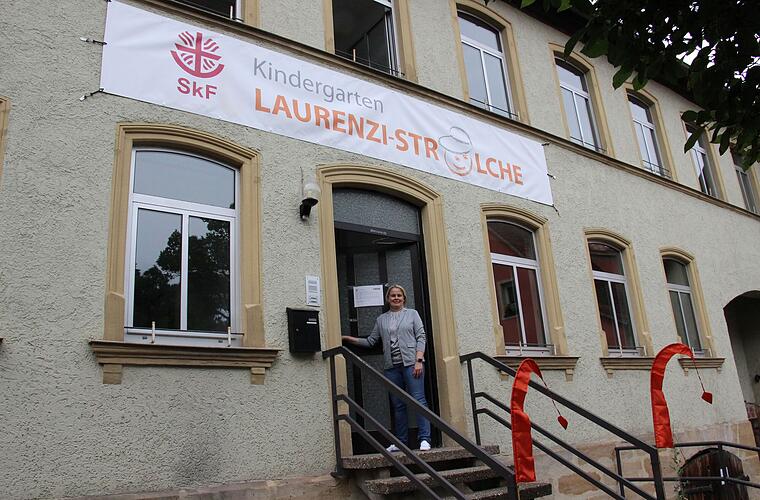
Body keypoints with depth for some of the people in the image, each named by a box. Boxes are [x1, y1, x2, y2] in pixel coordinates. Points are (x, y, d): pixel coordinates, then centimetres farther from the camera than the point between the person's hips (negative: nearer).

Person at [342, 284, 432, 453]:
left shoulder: (412, 314, 9)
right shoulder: (381, 319, 17)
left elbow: (421, 338, 1)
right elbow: (370, 341, 16)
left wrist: (419, 361, -10)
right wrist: (349, 339, 8)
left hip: (411, 363, -3)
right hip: (391, 366, 3)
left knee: (419, 400, -8)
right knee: (398, 405, 6)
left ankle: (424, 439, -6)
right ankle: (400, 442, 12)